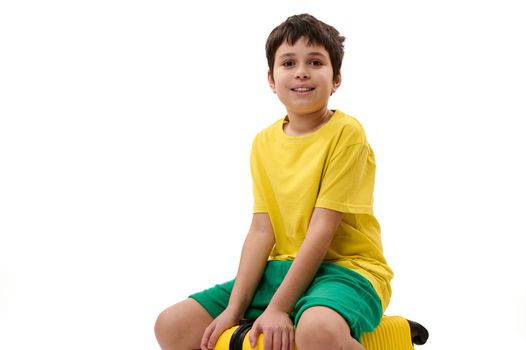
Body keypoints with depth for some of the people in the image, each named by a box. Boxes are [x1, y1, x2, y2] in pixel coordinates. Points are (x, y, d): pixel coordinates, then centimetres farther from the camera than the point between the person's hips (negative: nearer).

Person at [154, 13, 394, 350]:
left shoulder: (346, 133, -12)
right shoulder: (264, 142, 7)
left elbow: (322, 229, -16)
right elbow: (261, 230, 1)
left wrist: (278, 308, -20)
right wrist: (234, 309, -8)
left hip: (345, 266, -6)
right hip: (284, 267, 6)